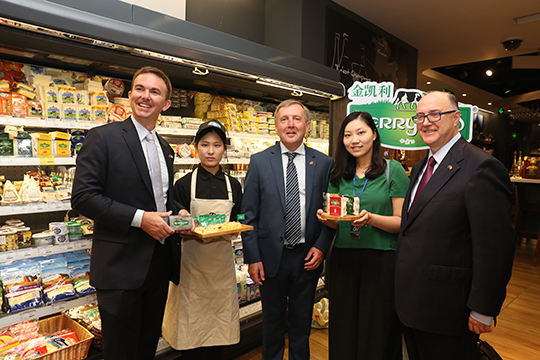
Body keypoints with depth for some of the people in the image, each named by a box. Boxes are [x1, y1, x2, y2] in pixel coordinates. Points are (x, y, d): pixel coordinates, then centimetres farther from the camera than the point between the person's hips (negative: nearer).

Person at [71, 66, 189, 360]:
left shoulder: (165, 149, 12)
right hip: (121, 265, -6)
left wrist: (178, 212, 0)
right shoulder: (103, 137, -9)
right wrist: (139, 218, -21)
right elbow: (82, 197, -16)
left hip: (160, 263, 7)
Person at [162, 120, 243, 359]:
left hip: (222, 261, 2)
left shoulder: (233, 185, 6)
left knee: (219, 325, 11)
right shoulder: (184, 184, -2)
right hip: (192, 261, -2)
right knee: (190, 327, 5)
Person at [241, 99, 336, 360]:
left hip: (308, 257, 1)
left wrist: (321, 246, -8)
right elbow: (248, 214, -3)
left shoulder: (324, 163, 0)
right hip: (271, 257, 0)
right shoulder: (259, 162, -2)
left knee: (302, 322, 18)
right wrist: (252, 258, -7)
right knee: (272, 321, 17)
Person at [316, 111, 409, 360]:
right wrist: (327, 218, -7)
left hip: (381, 262, -3)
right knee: (343, 333, 13)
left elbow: (403, 222, -5)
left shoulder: (393, 170, -2)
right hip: (343, 261, 4)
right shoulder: (338, 175, 9)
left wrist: (371, 219, -21)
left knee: (378, 333, 8)